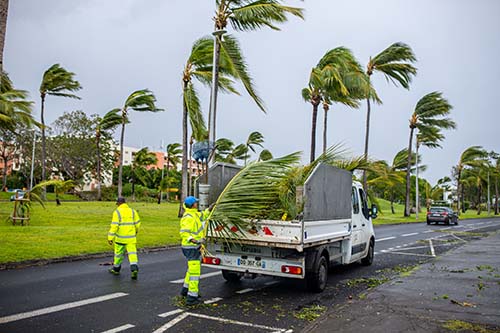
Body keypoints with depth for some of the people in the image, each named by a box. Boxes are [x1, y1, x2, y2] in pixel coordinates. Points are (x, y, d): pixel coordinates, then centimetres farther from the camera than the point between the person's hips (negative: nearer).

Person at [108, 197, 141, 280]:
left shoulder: (117, 212, -9)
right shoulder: (132, 211, 3)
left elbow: (114, 226, -16)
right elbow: (137, 223, 6)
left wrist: (110, 238, -14)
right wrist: (136, 231, 25)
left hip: (120, 237, -2)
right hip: (131, 237, 2)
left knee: (118, 252, 15)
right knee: (132, 253, 1)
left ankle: (116, 269, 32)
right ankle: (134, 269, -16)